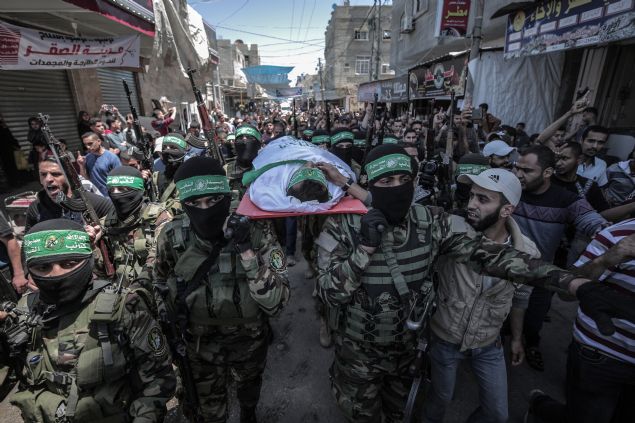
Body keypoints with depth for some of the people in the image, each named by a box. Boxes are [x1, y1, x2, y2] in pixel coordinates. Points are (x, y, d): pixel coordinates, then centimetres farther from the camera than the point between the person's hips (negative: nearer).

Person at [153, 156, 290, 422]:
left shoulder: (255, 231, -26)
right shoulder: (172, 238, -19)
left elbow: (275, 302, -29)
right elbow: (163, 290, 2)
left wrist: (247, 251, -40)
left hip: (250, 340, 0)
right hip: (201, 344, 0)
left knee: (249, 389, 31)